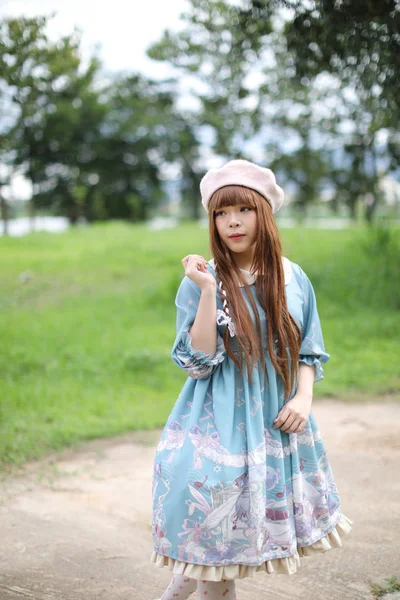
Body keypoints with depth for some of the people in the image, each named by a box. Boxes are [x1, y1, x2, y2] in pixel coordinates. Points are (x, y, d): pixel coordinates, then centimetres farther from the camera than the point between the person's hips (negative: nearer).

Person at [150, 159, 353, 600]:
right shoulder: (200, 282, -7)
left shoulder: (292, 279, 2)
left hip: (276, 421, 4)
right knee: (216, 532, 0)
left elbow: (309, 352, 9)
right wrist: (207, 291, -21)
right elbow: (198, 361, -14)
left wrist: (303, 398, -8)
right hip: (219, 421, -3)